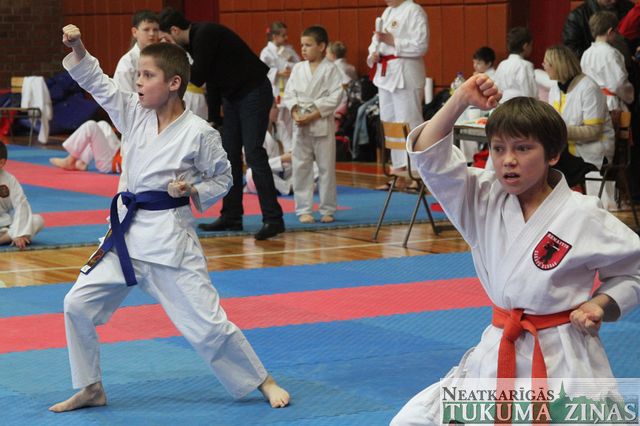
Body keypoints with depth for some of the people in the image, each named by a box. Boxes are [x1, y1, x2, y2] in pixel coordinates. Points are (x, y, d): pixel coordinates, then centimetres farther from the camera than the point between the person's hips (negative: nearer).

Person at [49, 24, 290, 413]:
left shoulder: (199, 133, -12)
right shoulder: (134, 114, 2)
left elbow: (222, 179, 0)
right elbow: (98, 83, 3)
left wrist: (192, 190, -18)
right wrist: (78, 49, -13)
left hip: (170, 235, -6)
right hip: (127, 231, 6)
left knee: (206, 323, -4)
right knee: (79, 304, 3)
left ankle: (264, 382, 15)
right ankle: (91, 389, 18)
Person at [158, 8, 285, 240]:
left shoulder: (205, 35, -21)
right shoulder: (195, 40, 7)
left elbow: (198, 78, -23)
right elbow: (210, 79, 13)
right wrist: (213, 115, 11)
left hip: (254, 92, -10)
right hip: (233, 96, 10)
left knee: (254, 154, -12)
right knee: (229, 155, 10)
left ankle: (273, 219, -11)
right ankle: (231, 217, 17)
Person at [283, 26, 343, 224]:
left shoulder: (330, 69, -4)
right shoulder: (298, 69, 8)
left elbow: (334, 97, -11)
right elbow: (289, 94, 7)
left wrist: (313, 116, -16)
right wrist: (296, 114, -11)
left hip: (322, 124, -4)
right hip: (300, 125, 4)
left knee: (326, 168, 2)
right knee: (301, 168, 4)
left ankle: (327, 210, 11)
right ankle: (304, 210, 11)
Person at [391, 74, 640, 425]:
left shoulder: (582, 216, -11)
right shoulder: (486, 200, 1)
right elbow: (430, 157, -5)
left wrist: (601, 304, -14)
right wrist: (460, 100, -14)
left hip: (563, 364, -4)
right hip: (497, 358, 4)